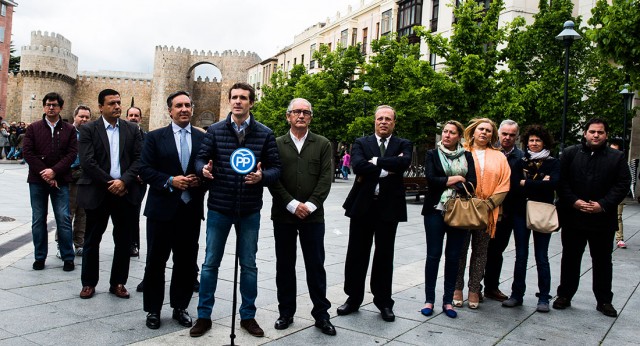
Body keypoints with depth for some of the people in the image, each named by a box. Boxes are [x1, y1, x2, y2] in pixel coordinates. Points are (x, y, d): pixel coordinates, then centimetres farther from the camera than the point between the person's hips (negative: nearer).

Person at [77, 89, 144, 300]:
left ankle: (118, 282, 20)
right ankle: (89, 283, 23)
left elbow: (138, 159, 1)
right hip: (97, 193, -2)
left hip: (125, 192, 2)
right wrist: (110, 183, -12)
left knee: (123, 241, 8)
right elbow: (87, 162, -9)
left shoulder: (132, 130, 8)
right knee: (92, 240, 8)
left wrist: (124, 181, -13)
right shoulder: (88, 130, 0)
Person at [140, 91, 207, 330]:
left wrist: (200, 180, -11)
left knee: (187, 262, 9)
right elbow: (145, 169, -3)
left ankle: (180, 307, 25)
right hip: (162, 209, -1)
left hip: (191, 209, 2)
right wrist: (169, 181, -16)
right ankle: (153, 309, 21)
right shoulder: (155, 137, 2)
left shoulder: (203, 139, 7)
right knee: (156, 261, 7)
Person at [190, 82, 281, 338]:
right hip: (219, 207, 0)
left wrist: (262, 176, -23)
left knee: (248, 264, 11)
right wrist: (204, 169, -22)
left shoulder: (265, 134, -1)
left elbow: (276, 168, -2)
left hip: (250, 209, 0)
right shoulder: (214, 130, 1)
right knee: (211, 263, 8)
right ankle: (204, 316, 22)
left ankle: (248, 316, 25)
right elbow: (201, 158, 1)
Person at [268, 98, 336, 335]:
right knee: (284, 265, 9)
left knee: (316, 266, 4)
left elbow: (325, 179, -1)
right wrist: (293, 205, -11)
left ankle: (321, 314, 15)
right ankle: (286, 312, 21)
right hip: (283, 215, 1)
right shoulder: (276, 144, 5)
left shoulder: (323, 145, 6)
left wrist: (310, 205, -12)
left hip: (313, 215, 0)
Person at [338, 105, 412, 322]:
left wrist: (375, 162, -14)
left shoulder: (403, 145, 6)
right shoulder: (361, 143, 6)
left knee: (384, 256, 9)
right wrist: (387, 169, -15)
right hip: (362, 206, 0)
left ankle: (384, 302, 22)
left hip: (389, 206, 0)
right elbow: (358, 165, -14)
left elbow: (405, 162, -17)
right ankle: (353, 298, 22)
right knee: (357, 255, 8)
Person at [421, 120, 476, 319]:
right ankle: (429, 300, 9)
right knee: (433, 255, 0)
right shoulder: (433, 154, 6)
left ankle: (448, 301, 14)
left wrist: (446, 183, -11)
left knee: (453, 257, 5)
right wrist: (456, 179, -7)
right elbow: (431, 178, -9)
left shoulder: (467, 156, 10)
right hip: (436, 210, -1)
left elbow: (471, 184, -2)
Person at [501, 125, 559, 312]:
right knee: (521, 256, 7)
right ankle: (517, 295, 14)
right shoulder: (520, 163, 8)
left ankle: (544, 298, 12)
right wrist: (539, 184, -13)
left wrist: (525, 183, -10)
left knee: (541, 257, 2)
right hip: (521, 213, 2)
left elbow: (552, 184, -15)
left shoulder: (553, 162, 4)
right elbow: (513, 186, -6)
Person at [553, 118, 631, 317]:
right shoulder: (570, 153, 3)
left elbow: (623, 185, -2)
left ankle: (604, 300, 22)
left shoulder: (617, 157, 3)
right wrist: (574, 201, -13)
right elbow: (561, 181, -2)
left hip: (603, 219, 0)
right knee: (570, 258, 10)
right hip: (572, 217, 0)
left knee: (603, 261, 11)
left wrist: (603, 204, -13)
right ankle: (564, 295, 21)